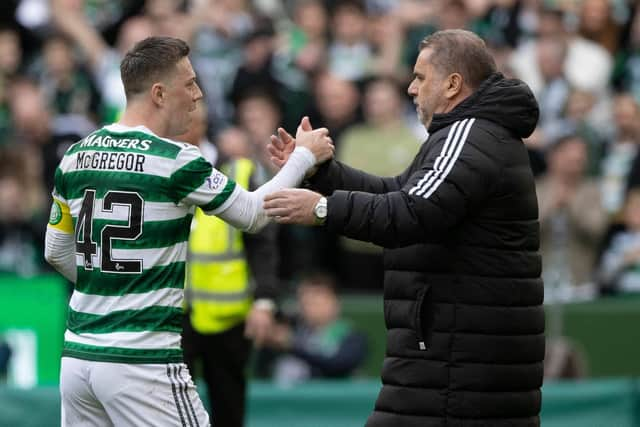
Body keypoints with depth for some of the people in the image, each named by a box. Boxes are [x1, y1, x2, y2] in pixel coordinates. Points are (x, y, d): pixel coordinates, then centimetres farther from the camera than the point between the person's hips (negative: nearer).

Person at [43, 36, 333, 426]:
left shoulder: (76, 156, 7)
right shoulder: (175, 161, -11)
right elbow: (254, 214, 1)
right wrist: (305, 156, 14)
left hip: (77, 359, 7)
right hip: (144, 361, -7)